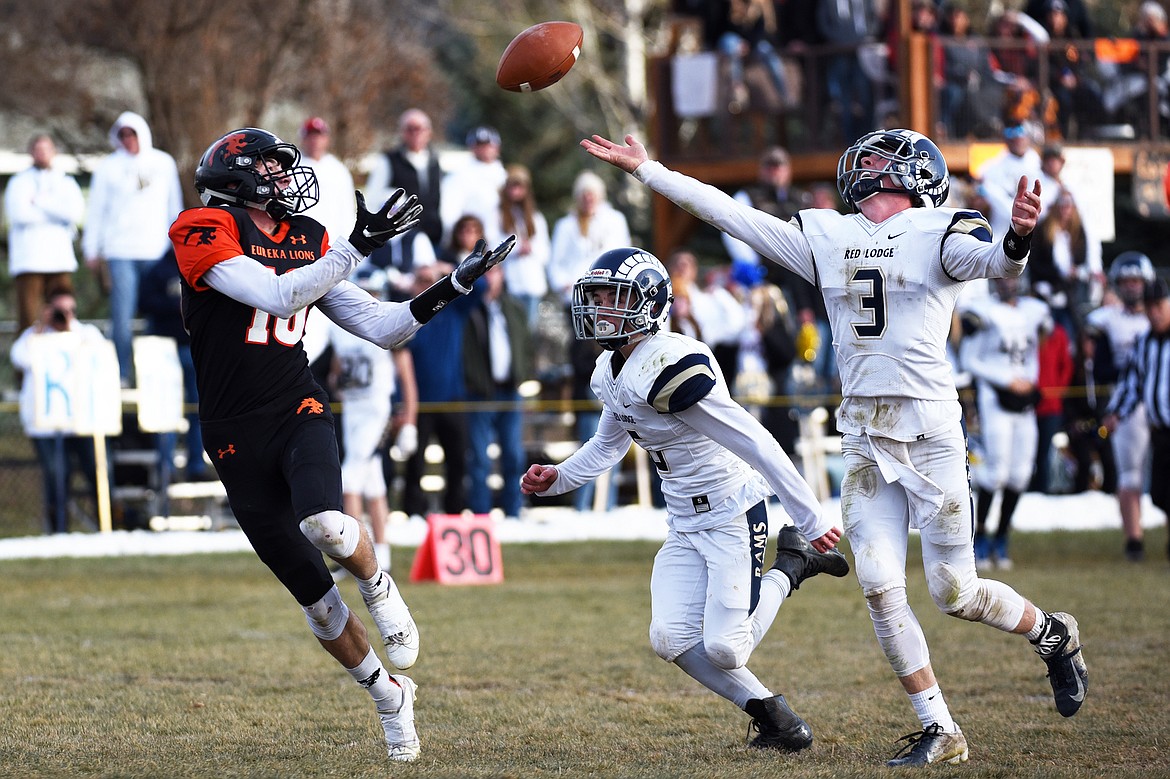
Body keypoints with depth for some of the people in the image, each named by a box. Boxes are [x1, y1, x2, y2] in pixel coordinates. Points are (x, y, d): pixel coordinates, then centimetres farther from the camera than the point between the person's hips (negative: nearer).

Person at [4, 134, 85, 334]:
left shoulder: (67, 183, 18)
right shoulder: (19, 182, 10)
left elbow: (76, 212, -2)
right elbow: (19, 213, -9)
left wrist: (40, 201, -4)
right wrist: (56, 214, -2)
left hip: (60, 259, 3)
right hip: (28, 263, -3)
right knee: (29, 320, -9)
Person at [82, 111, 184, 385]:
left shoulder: (163, 163, 11)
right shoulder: (108, 167, 6)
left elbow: (175, 206, 18)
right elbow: (96, 209, 9)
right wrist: (92, 249, 6)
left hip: (157, 250, 2)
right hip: (120, 251, -2)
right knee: (122, 314, -9)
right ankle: (122, 374, -5)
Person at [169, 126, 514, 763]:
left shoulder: (308, 242, 10)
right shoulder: (206, 232, -7)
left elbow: (382, 328, 13)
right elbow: (279, 297, -20)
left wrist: (451, 287, 2)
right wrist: (359, 245, -21)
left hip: (299, 413, 2)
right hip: (237, 440, -2)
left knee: (323, 523, -32)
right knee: (314, 597, 3)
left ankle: (377, 585, 0)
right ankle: (388, 696, 23)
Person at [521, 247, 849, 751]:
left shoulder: (668, 366, -26)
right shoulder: (612, 373, 4)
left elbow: (755, 444, -26)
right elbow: (608, 445, 25)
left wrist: (811, 519, -24)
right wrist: (557, 479, 8)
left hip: (733, 514, -8)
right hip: (684, 524, 8)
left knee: (724, 649, -11)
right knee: (672, 641, -7)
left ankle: (790, 567, 14)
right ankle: (767, 712, 10)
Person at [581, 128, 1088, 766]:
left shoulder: (936, 234, -5)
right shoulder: (826, 239, 11)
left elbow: (992, 262, -24)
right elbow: (729, 213, 14)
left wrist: (1016, 240, -48)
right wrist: (644, 169, 14)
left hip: (929, 432, -5)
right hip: (863, 442, 5)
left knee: (953, 592, 0)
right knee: (880, 587, -5)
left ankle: (1053, 633, 29)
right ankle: (939, 730, 5)